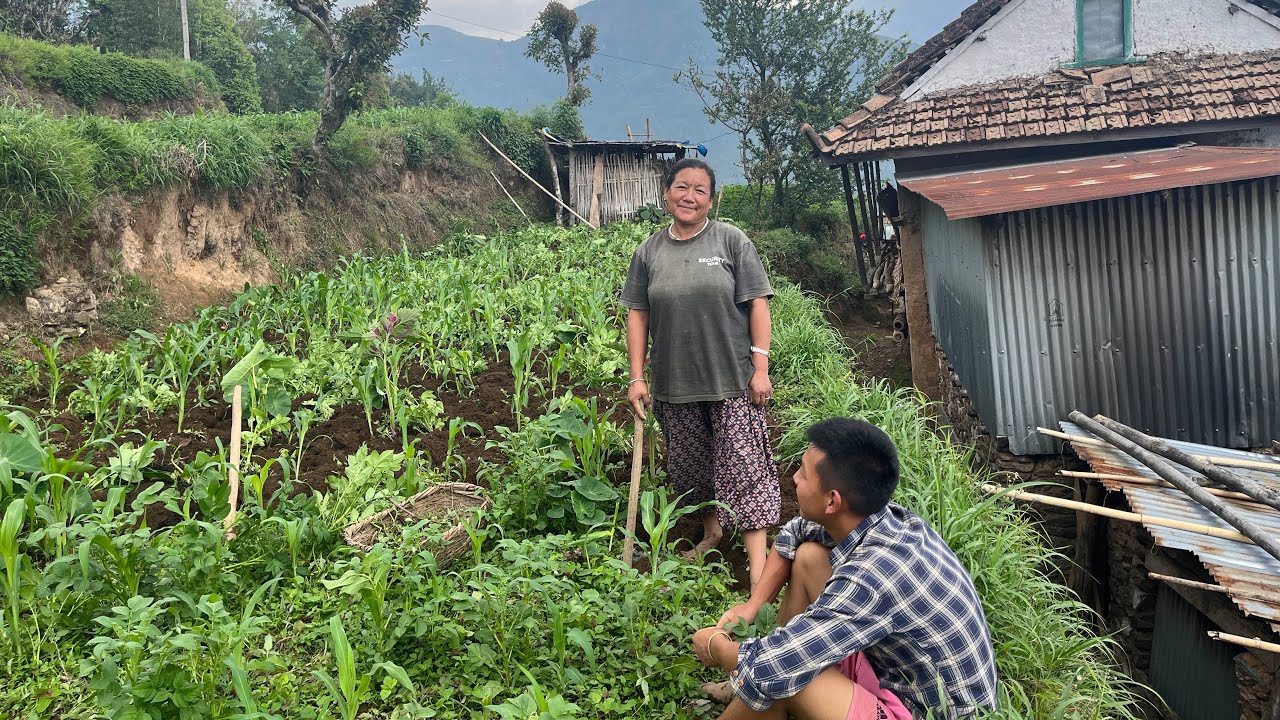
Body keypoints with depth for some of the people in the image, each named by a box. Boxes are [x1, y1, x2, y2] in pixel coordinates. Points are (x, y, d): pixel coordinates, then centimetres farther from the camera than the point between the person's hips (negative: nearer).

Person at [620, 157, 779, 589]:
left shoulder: (731, 240, 0)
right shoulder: (649, 252, 8)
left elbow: (757, 304, -3)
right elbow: (637, 315, 8)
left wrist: (761, 367, -9)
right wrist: (637, 377, 2)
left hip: (732, 380, -3)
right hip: (674, 384, 4)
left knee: (743, 468, -7)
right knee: (690, 468, 14)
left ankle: (759, 569, -5)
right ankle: (711, 531, 38)